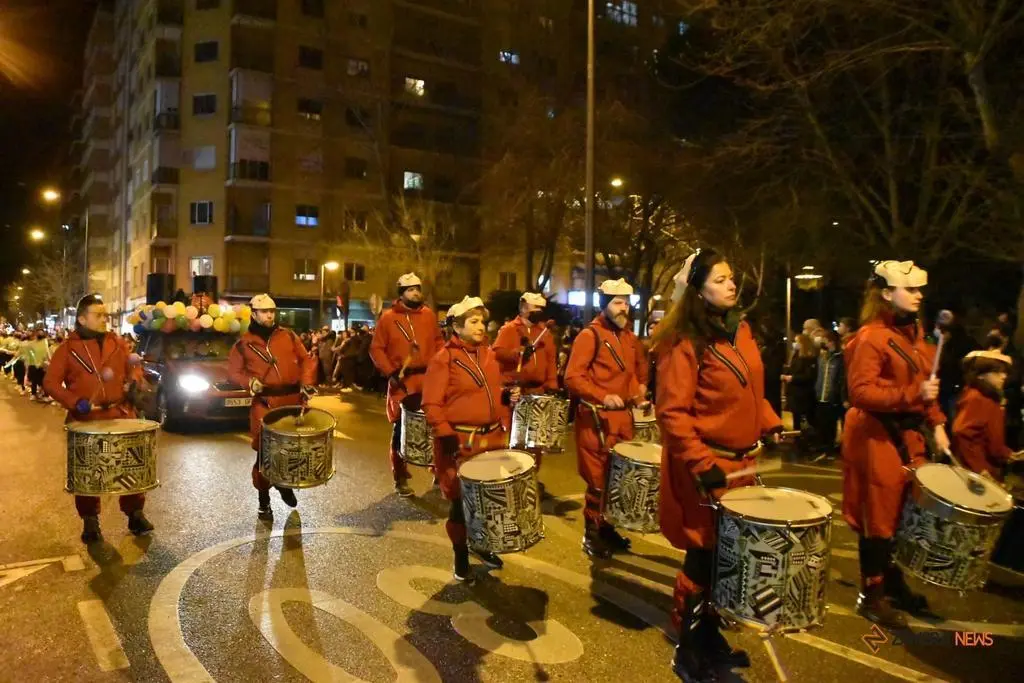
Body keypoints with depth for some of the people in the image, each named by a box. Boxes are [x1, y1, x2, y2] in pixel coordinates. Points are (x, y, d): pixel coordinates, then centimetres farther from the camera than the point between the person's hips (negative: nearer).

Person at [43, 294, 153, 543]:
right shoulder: (68, 348, -1)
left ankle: (135, 514, 17)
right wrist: (75, 402, -16)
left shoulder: (117, 343, 8)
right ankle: (90, 521, 19)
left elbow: (134, 366, 18)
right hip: (85, 420, -2)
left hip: (120, 415, 2)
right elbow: (50, 382, -3)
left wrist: (133, 381, -5)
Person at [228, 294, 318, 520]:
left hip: (293, 399, 3)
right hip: (264, 402, -2)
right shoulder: (244, 343, 4)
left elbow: (306, 359, 11)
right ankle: (263, 501, 11)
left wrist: (306, 381, -5)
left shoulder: (288, 336, 9)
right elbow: (234, 370, 8)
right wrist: (249, 382, -11)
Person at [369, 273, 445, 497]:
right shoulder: (388, 317, -2)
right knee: (401, 430, 5)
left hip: (429, 382, 3)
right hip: (402, 383, -3)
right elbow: (376, 349, -1)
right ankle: (400, 479, 17)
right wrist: (390, 372, -12)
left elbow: (439, 343, 13)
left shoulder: (429, 315, 8)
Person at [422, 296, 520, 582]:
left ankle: (482, 545, 35)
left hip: (493, 437, 6)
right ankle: (461, 556, 23)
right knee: (461, 501, 5)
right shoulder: (443, 359, -10)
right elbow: (432, 404, -13)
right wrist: (445, 435, -22)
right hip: (460, 442, -6)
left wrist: (509, 395, 1)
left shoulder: (489, 355, 10)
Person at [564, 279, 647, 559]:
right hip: (596, 418, -7)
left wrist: (638, 398, 7)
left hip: (623, 417, 7)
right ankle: (591, 534, 14)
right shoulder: (590, 335, -10)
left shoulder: (629, 338, 13)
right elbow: (572, 378, -16)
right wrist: (603, 397, -26)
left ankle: (607, 526, 29)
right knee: (599, 478, -1)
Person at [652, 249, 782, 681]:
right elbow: (671, 412, -19)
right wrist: (702, 464, -23)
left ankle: (710, 635, 34)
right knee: (704, 556, 2)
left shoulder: (740, 329, 8)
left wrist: (769, 424, 9)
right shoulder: (685, 343, -17)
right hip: (707, 465, -7)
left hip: (742, 459, 8)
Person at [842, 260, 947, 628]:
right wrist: (912, 395, -28)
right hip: (878, 438, -8)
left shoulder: (914, 333, 12)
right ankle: (872, 595, 14)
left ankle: (894, 584, 31)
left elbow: (925, 385, 18)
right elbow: (861, 392, -22)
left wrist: (936, 423, 7)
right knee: (880, 516, 1)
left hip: (910, 435, 9)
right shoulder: (870, 337, -15)